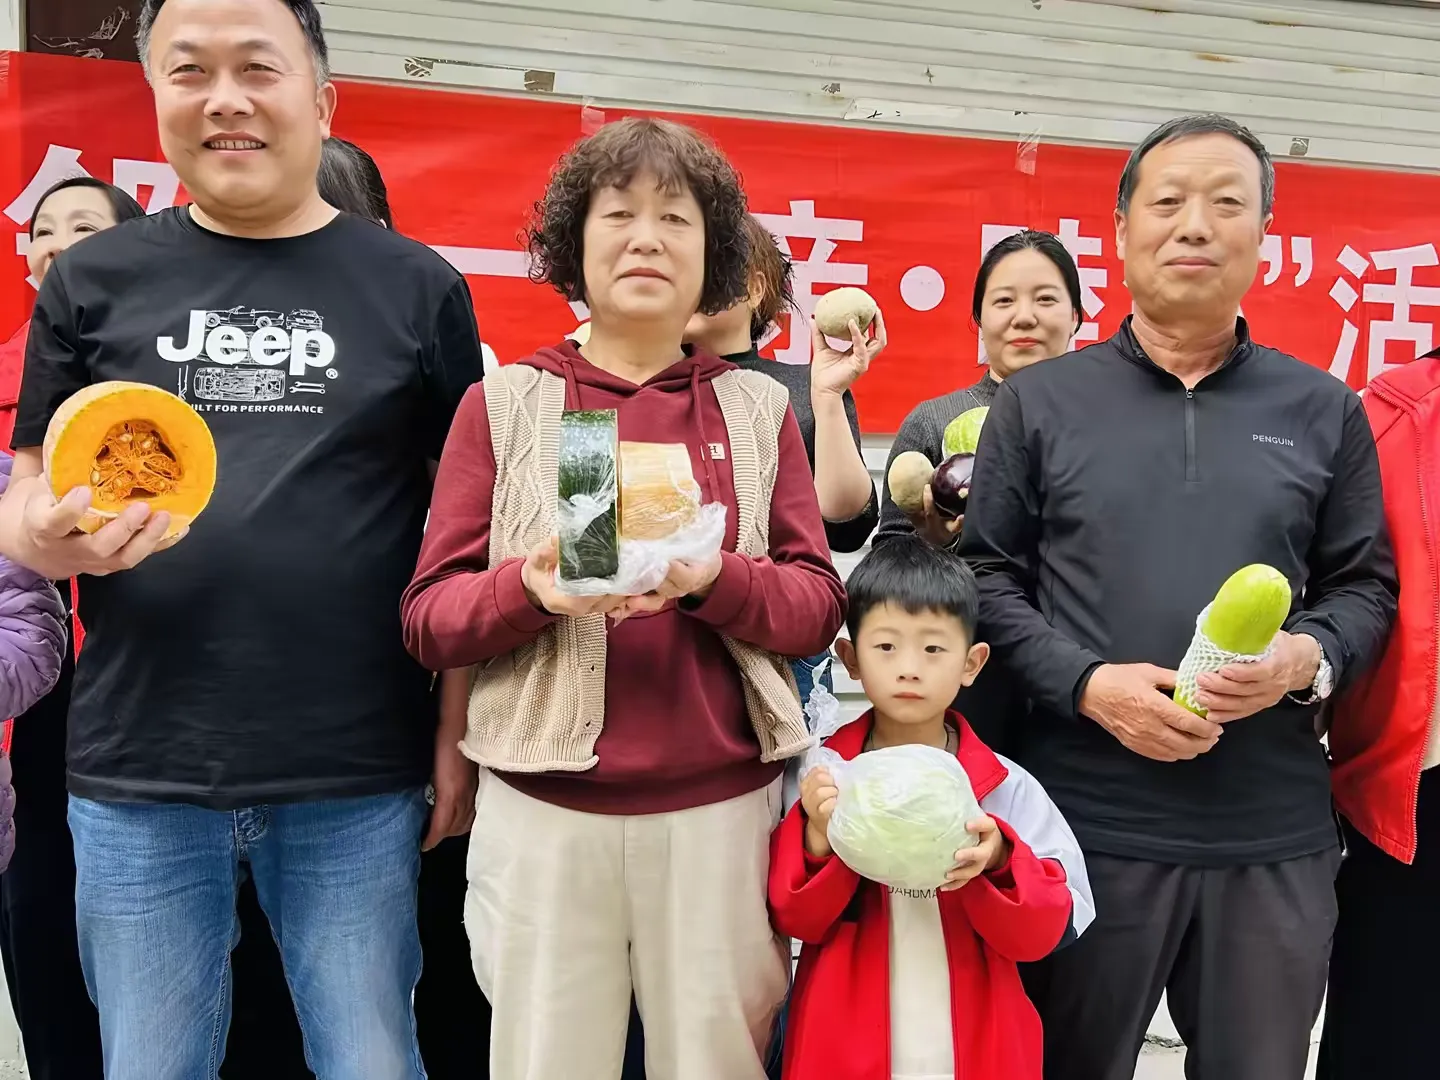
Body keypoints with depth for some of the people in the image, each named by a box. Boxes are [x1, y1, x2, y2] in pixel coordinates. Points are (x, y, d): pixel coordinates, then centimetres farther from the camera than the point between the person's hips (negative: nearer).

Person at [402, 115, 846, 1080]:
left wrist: (710, 580, -17)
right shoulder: (504, 402, 4)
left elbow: (818, 607, 2)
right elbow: (430, 619, 0)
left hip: (722, 805, 1)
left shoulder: (759, 407, 7)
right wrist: (531, 590, -20)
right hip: (544, 809, -1)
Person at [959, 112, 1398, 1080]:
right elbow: (986, 576, 0)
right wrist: (1087, 683, -14)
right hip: (1086, 820, -1)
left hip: (1277, 831, 2)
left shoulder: (1325, 411, 7)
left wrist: (1307, 659, -12)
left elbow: (1367, 587, 10)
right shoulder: (1038, 402, 3)